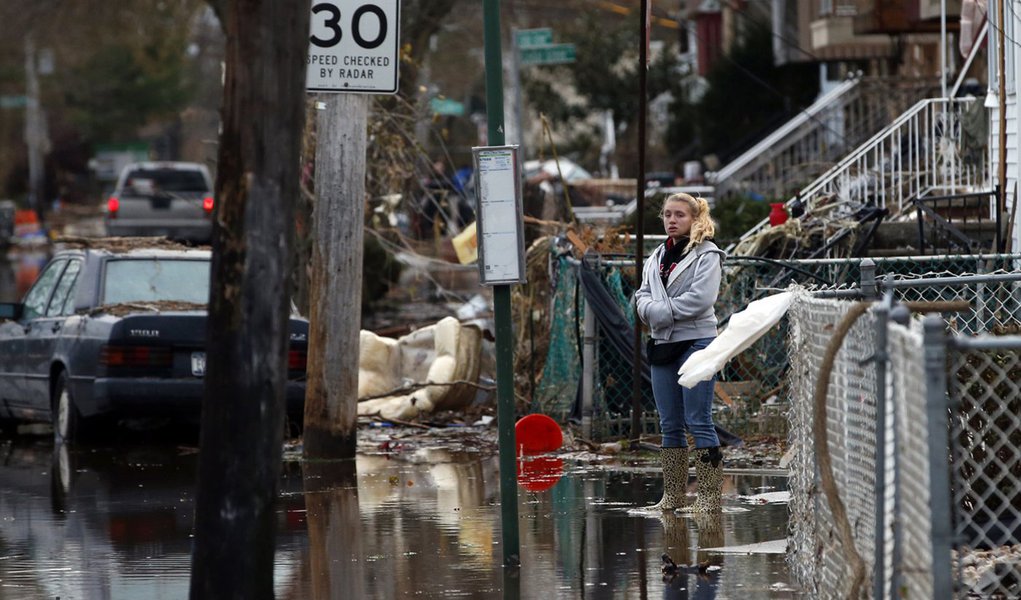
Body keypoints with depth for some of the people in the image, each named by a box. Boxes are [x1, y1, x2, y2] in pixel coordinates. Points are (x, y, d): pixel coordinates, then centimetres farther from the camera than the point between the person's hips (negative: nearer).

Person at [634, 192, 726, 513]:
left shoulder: (706, 255, -4)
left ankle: (709, 497, -6)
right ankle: (673, 495, 14)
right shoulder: (657, 257, 17)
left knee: (699, 422, -8)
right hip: (661, 343, 7)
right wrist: (652, 309, -11)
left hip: (696, 342, -7)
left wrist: (661, 312, -13)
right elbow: (643, 296, 11)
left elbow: (701, 298, -17)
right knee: (670, 425, 9)